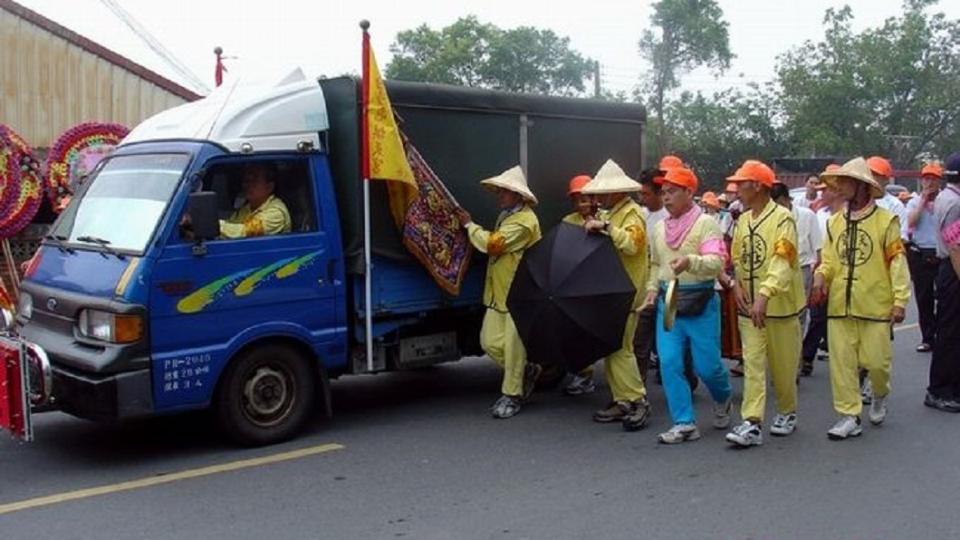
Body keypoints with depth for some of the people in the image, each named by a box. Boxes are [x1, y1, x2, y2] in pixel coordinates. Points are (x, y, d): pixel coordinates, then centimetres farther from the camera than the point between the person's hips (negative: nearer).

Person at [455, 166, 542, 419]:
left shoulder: (524, 221, -18)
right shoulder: (506, 216, 17)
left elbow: (492, 244, -23)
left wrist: (470, 225, -10)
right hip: (498, 293, 9)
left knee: (513, 345, -1)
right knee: (490, 341, 8)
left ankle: (511, 395, 12)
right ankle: (526, 372, 28)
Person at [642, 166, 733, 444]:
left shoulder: (706, 223, -7)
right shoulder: (660, 227, 12)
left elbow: (717, 262, -20)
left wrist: (690, 261, -38)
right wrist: (652, 289, 8)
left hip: (700, 303, -5)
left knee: (706, 365, 0)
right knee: (669, 363, -3)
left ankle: (722, 401, 33)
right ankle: (684, 423, 5)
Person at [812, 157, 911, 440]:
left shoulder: (885, 220, -5)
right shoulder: (834, 221, 8)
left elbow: (898, 262, -6)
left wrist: (900, 300, -10)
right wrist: (820, 276, -8)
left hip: (875, 304, -4)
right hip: (840, 304, 4)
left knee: (876, 360, 3)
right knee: (841, 361, 3)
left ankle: (880, 396, 35)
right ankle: (849, 416, 13)